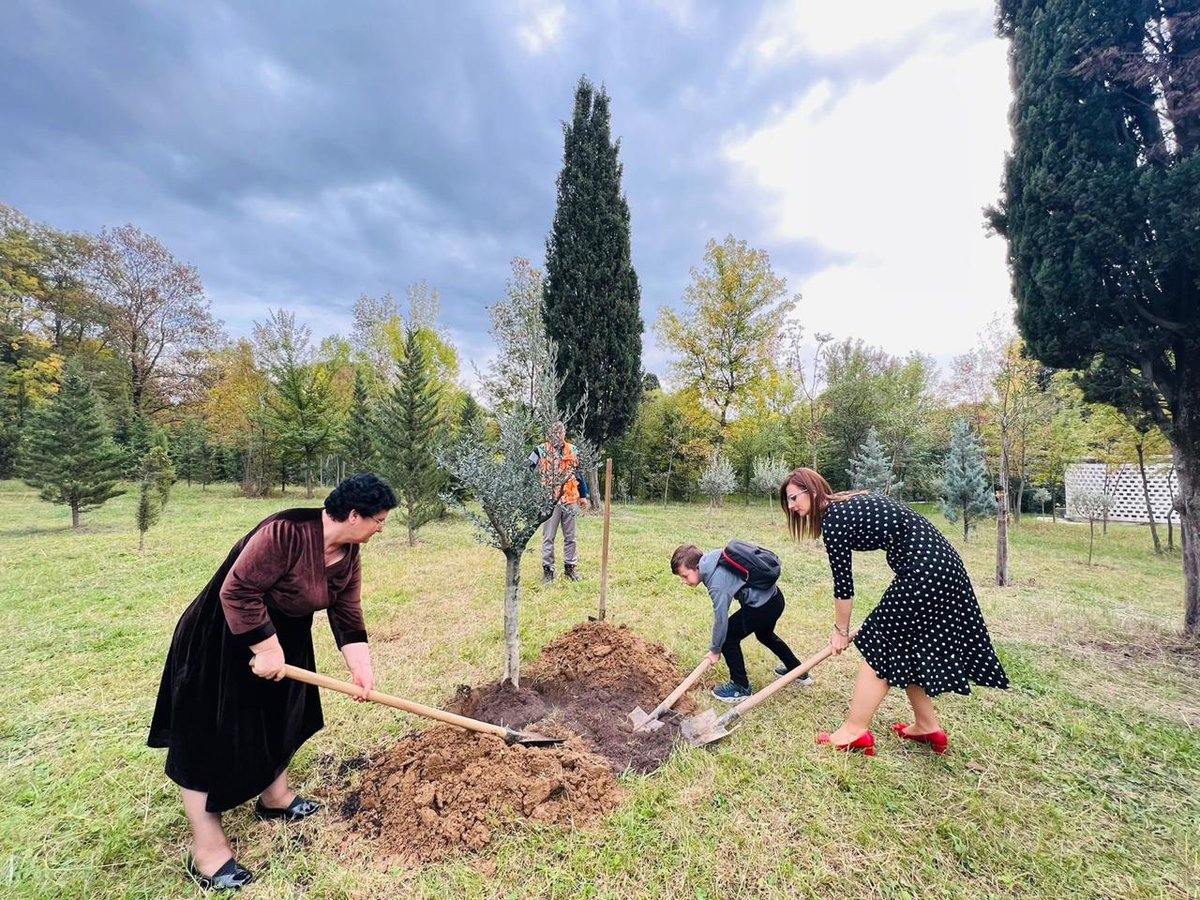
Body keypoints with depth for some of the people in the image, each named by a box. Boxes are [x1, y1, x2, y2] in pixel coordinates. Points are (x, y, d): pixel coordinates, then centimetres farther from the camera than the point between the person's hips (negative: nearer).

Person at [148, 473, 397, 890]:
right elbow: (237, 591, -30)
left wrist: (361, 668, -9)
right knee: (212, 736, 3)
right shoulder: (286, 531, -34)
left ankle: (274, 797, 42)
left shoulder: (348, 556, -7)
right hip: (224, 638, -9)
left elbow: (348, 617, -3)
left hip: (286, 635, 9)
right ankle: (206, 851, 17)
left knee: (280, 717, 21)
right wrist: (265, 648, -24)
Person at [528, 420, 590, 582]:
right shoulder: (540, 451, -3)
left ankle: (571, 567, 24)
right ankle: (548, 569, 14)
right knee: (548, 537, 3)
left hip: (569, 499, 3)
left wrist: (583, 495, 15)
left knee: (570, 537, 12)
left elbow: (579, 473, 15)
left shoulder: (573, 450, 8)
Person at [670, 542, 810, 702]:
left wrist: (715, 650, -5)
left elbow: (720, 619, -20)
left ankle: (741, 687, 15)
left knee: (728, 638, 0)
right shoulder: (712, 559, -2)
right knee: (765, 635, 32)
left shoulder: (717, 585, -27)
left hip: (762, 605, -10)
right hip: (774, 596, 10)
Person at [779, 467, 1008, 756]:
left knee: (879, 643, -1)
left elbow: (843, 583, -7)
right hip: (939, 561, 10)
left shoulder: (833, 519, -14)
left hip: (924, 569, -10)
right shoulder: (848, 505, 13)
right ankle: (928, 726, 29)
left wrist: (841, 630, 5)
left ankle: (855, 732, 6)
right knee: (907, 648, 18)